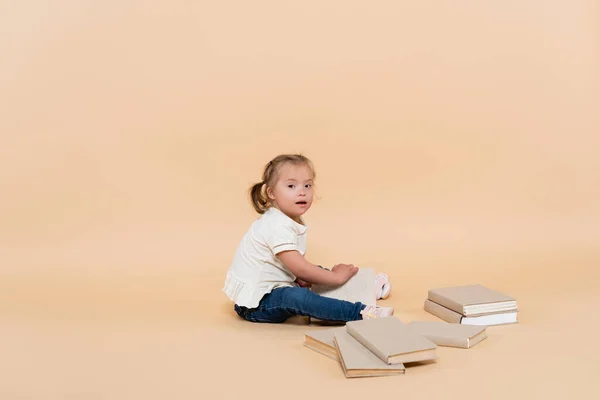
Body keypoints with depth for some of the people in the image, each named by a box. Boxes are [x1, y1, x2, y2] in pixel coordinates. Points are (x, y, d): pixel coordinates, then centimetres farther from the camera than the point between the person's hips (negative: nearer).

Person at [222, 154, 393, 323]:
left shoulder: (292, 220, 6)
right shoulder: (277, 226, -25)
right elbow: (299, 268, -26)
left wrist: (300, 277, -5)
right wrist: (337, 276, -17)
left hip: (275, 287, 11)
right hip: (255, 303, -11)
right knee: (297, 297, -35)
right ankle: (360, 313, -37)